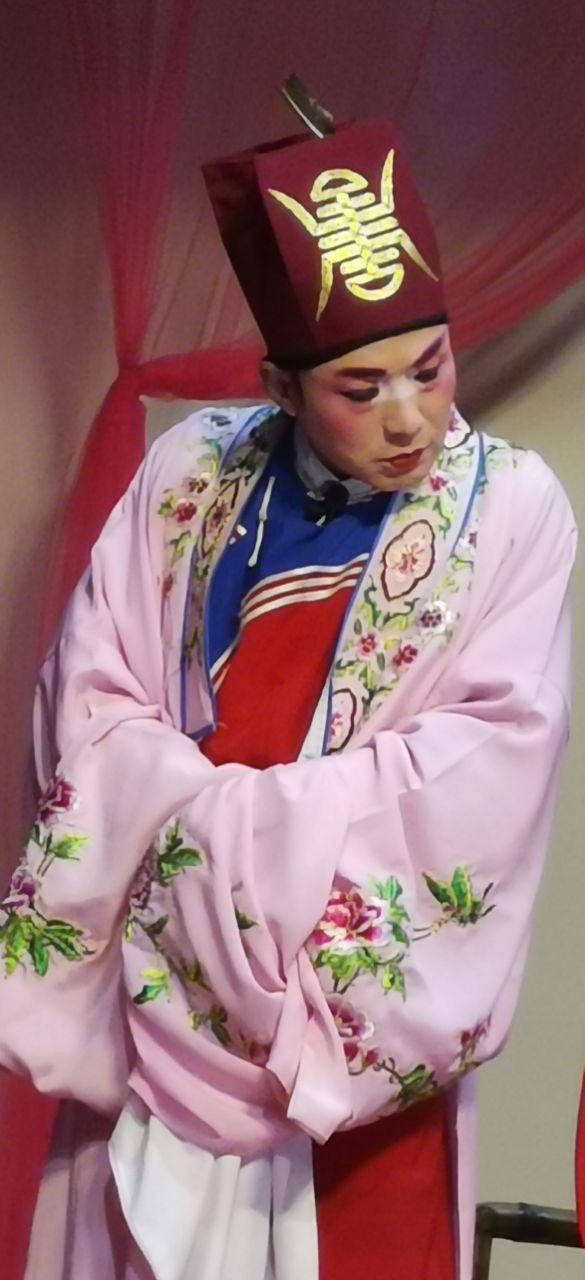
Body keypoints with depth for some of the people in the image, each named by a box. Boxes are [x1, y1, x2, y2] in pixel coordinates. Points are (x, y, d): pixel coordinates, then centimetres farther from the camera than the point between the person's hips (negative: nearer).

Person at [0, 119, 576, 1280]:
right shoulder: (191, 473, -1)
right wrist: (224, 817, -18)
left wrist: (230, 817, -17)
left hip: (361, 1004, -2)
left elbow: (492, 764, -16)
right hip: (160, 995, 2)